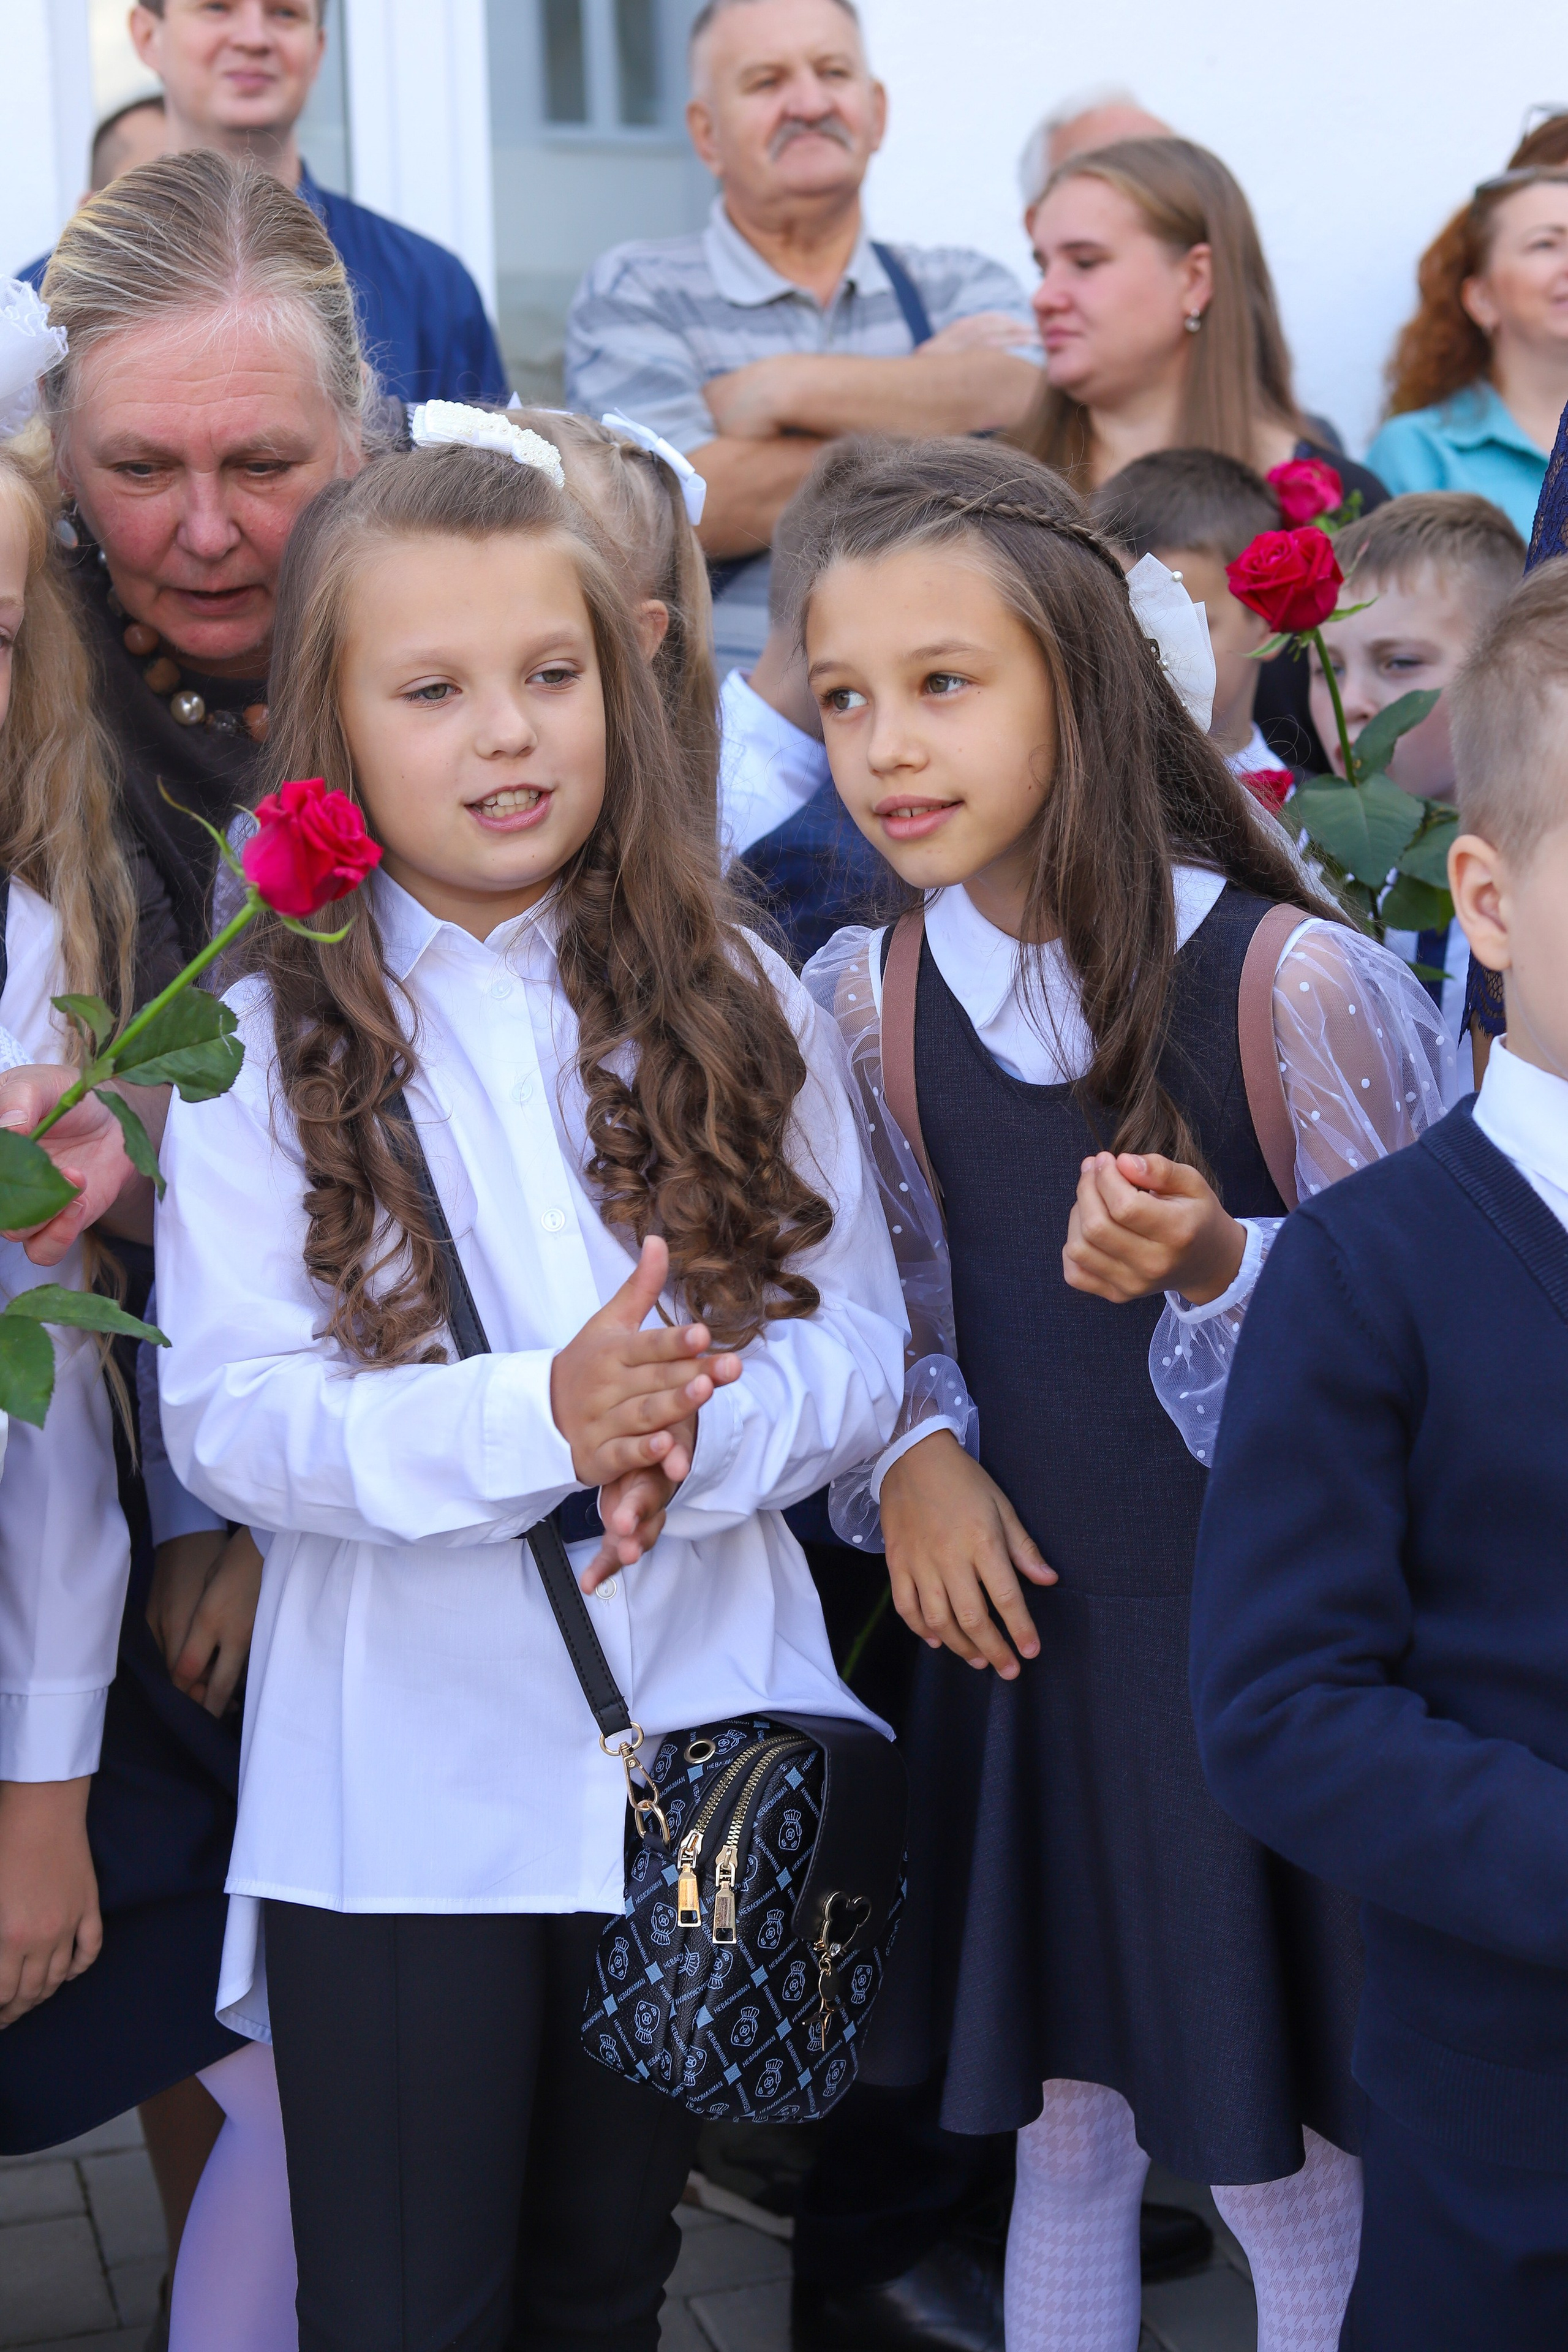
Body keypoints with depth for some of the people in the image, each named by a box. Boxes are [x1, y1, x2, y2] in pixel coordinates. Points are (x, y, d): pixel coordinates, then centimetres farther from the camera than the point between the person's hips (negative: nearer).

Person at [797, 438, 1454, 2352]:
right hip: (1021, 1628, 4)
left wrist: (1215, 1268, -28)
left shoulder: (1292, 979, -18)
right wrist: (911, 1459, -9)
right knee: (1062, 2146, 20)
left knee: (1289, 2182, 11)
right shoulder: (865, 1002, -3)